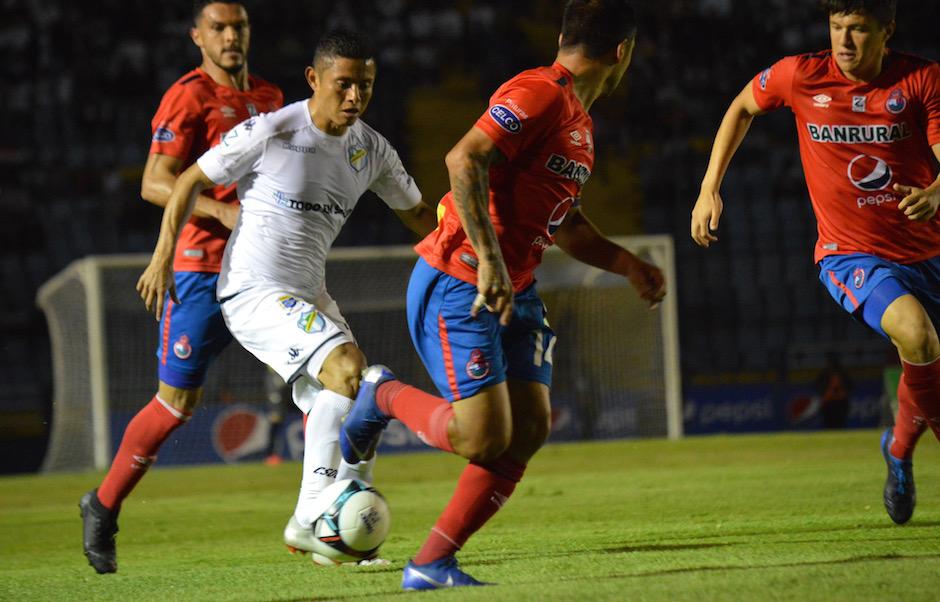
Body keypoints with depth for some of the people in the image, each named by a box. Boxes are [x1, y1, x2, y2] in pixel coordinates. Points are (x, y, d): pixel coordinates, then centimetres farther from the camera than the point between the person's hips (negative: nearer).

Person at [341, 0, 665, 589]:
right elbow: (464, 160, -27)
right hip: (456, 285, -10)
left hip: (514, 292, 10)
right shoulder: (539, 95, -15)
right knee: (483, 434, -16)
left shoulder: (581, 120, 17)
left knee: (530, 428, -2)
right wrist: (489, 258, -31)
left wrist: (629, 265, 18)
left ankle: (430, 564, 2)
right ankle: (385, 395, 12)